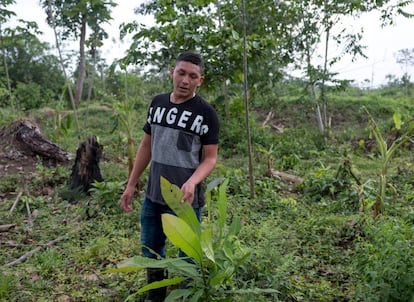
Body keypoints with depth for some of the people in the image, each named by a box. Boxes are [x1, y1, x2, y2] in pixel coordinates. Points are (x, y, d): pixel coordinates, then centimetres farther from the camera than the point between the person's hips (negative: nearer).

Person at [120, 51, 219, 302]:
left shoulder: (206, 113, -10)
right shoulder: (158, 103, 5)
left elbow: (211, 158, -9)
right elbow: (146, 146, 12)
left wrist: (192, 182, -28)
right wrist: (131, 184, 11)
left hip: (186, 200, -5)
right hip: (153, 196, 6)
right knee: (151, 251, 20)